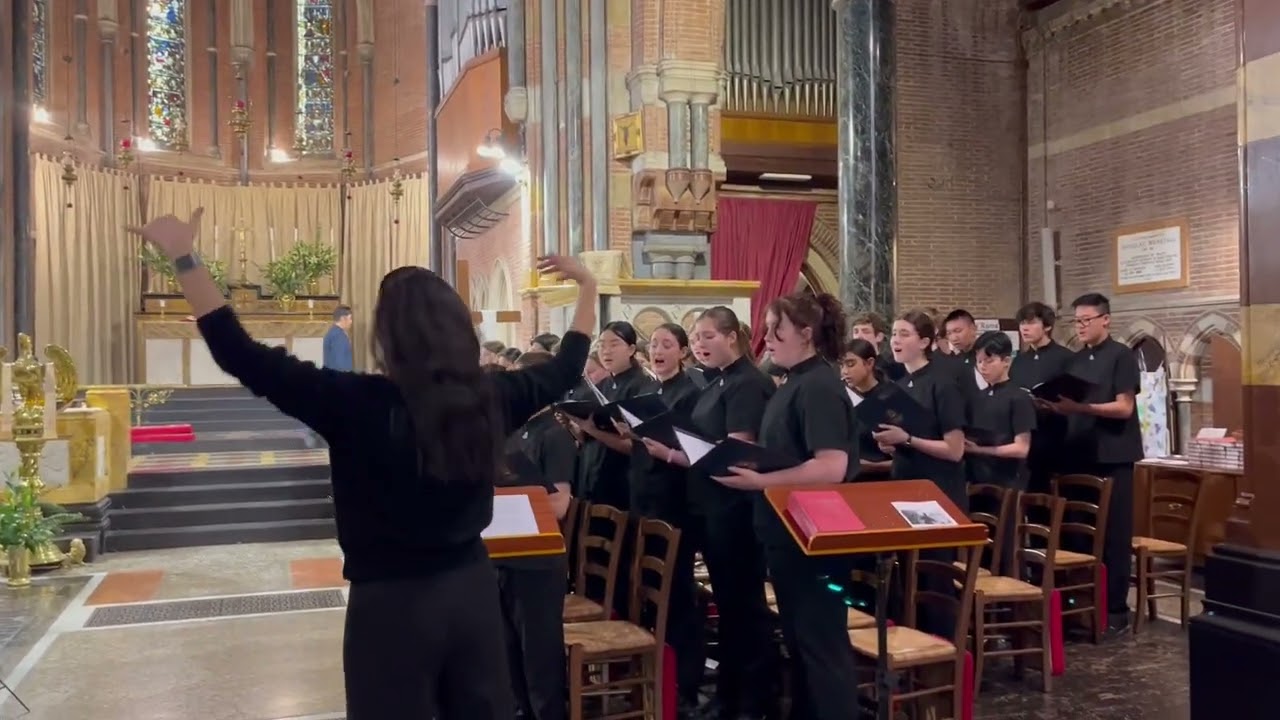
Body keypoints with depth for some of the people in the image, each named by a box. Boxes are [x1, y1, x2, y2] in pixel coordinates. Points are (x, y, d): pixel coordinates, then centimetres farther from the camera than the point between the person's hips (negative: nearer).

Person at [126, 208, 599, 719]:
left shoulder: (358, 404, -19)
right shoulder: (488, 400, -6)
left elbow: (242, 356, -19)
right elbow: (563, 371, 11)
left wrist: (183, 256, -13)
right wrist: (587, 287, 24)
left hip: (391, 601, -4)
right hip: (473, 588, 4)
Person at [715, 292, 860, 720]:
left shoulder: (819, 387, -18)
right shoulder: (795, 383, 12)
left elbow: (832, 467, -27)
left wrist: (759, 481, -27)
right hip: (788, 534, 10)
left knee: (823, 643, 1)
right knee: (799, 640, 19)